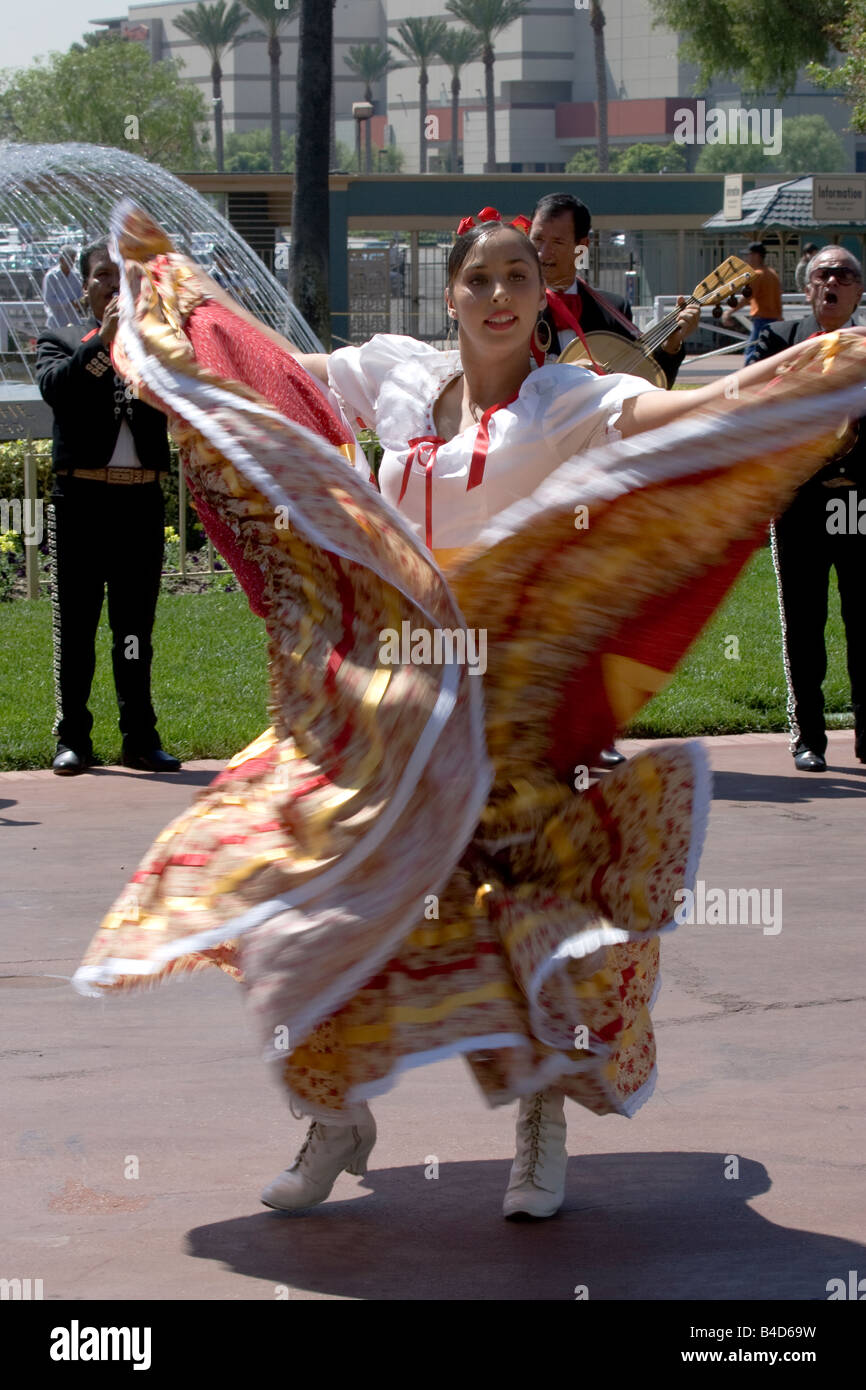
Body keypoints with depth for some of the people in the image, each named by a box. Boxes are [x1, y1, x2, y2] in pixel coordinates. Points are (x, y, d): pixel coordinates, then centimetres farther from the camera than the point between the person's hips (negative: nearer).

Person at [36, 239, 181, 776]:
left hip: (142, 499, 2)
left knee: (136, 625, 5)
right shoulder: (61, 341, 8)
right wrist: (103, 341, -23)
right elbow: (56, 388, -13)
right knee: (75, 622, 1)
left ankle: (141, 739, 9)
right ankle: (74, 740, 5)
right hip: (81, 496, -2)